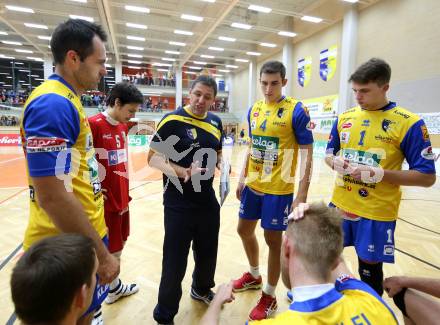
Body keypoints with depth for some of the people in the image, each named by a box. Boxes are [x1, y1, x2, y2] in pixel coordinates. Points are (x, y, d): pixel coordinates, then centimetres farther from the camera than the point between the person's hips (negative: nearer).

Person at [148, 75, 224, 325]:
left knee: (208, 253, 22)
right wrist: (183, 173, -29)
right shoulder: (172, 120, -13)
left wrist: (221, 164, -5)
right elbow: (154, 157, -14)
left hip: (208, 200, 6)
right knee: (175, 261, 5)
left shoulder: (216, 122, 5)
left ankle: (202, 289, 52)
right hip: (179, 203, -6)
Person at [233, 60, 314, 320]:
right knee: (245, 230, 17)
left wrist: (302, 196, -17)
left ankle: (269, 296, 28)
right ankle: (254, 276, 43)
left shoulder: (297, 111, -11)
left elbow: (307, 154, -12)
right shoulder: (254, 109, 6)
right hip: (253, 185, 7)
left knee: (273, 240, 6)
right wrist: (243, 177, 13)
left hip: (279, 189, -6)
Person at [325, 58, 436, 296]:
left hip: (375, 213, -4)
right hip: (340, 205, 5)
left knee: (370, 266, 12)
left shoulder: (409, 123, -10)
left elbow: (427, 177, -9)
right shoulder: (345, 117, 3)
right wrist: (335, 162, -11)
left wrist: (380, 174, -22)